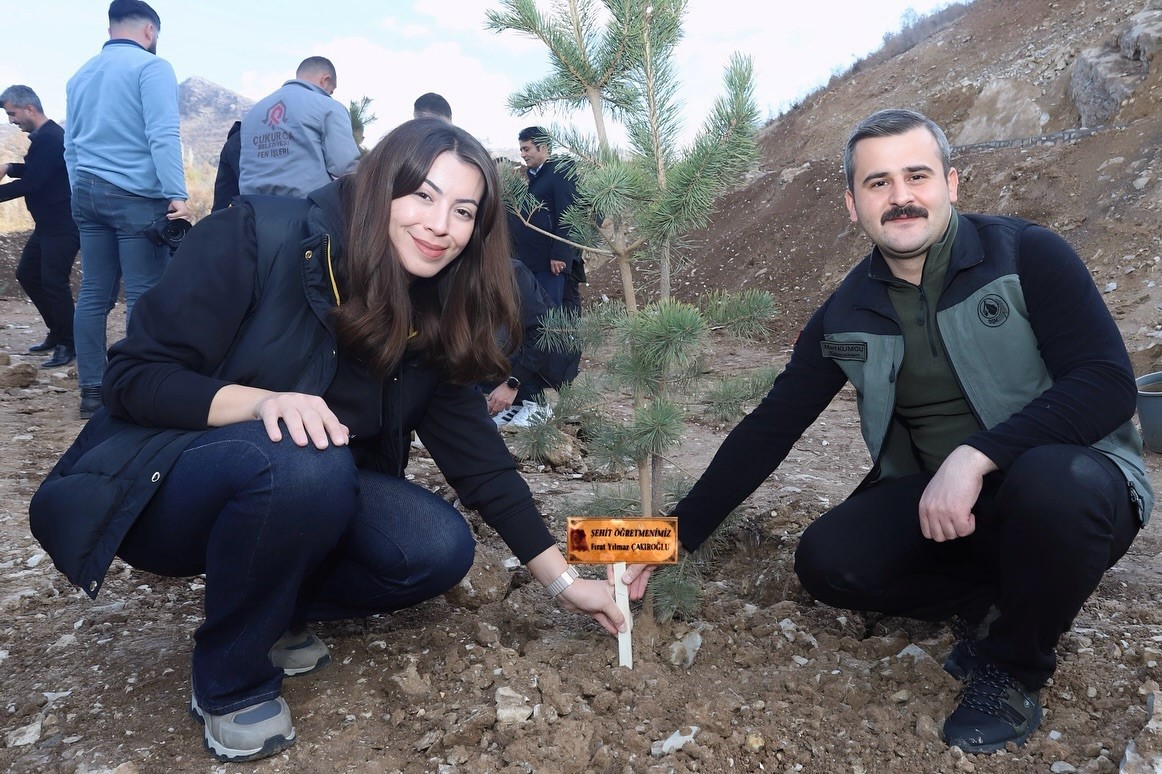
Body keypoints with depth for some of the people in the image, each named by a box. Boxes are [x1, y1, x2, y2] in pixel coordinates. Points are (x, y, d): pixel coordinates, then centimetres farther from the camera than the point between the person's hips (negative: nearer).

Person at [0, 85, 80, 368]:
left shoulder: (50, 138, -18)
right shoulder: (44, 136, 14)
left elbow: (31, 183, -21)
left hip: (63, 225, -11)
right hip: (48, 224, 11)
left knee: (53, 282, -10)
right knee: (27, 275, 15)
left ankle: (67, 345, 0)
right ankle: (56, 332, 23)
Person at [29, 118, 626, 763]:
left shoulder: (436, 322, -5)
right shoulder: (258, 236, -20)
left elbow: (476, 456, -3)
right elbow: (134, 375, -17)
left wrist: (564, 582, -4)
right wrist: (262, 402, -37)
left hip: (305, 493, 5)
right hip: (161, 487, -4)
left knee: (439, 550, -18)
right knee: (301, 463, -36)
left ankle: (268, 608, 8)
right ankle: (232, 681, -10)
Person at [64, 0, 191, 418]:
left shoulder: (80, 75, 18)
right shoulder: (151, 66, -4)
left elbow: (71, 144, 20)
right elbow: (163, 136, -15)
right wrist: (176, 195, -18)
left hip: (87, 194, 7)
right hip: (136, 197, -7)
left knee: (93, 293, 7)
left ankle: (91, 390, 11)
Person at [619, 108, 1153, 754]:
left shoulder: (1027, 255, -11)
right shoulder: (846, 318, -2)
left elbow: (1108, 380, -19)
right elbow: (768, 430, -1)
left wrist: (976, 455, -33)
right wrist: (675, 535, -4)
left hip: (1072, 483, -3)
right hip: (933, 505, 3)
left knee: (1055, 481, -36)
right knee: (826, 562, -18)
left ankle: (1015, 671, -7)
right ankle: (986, 605, 8)